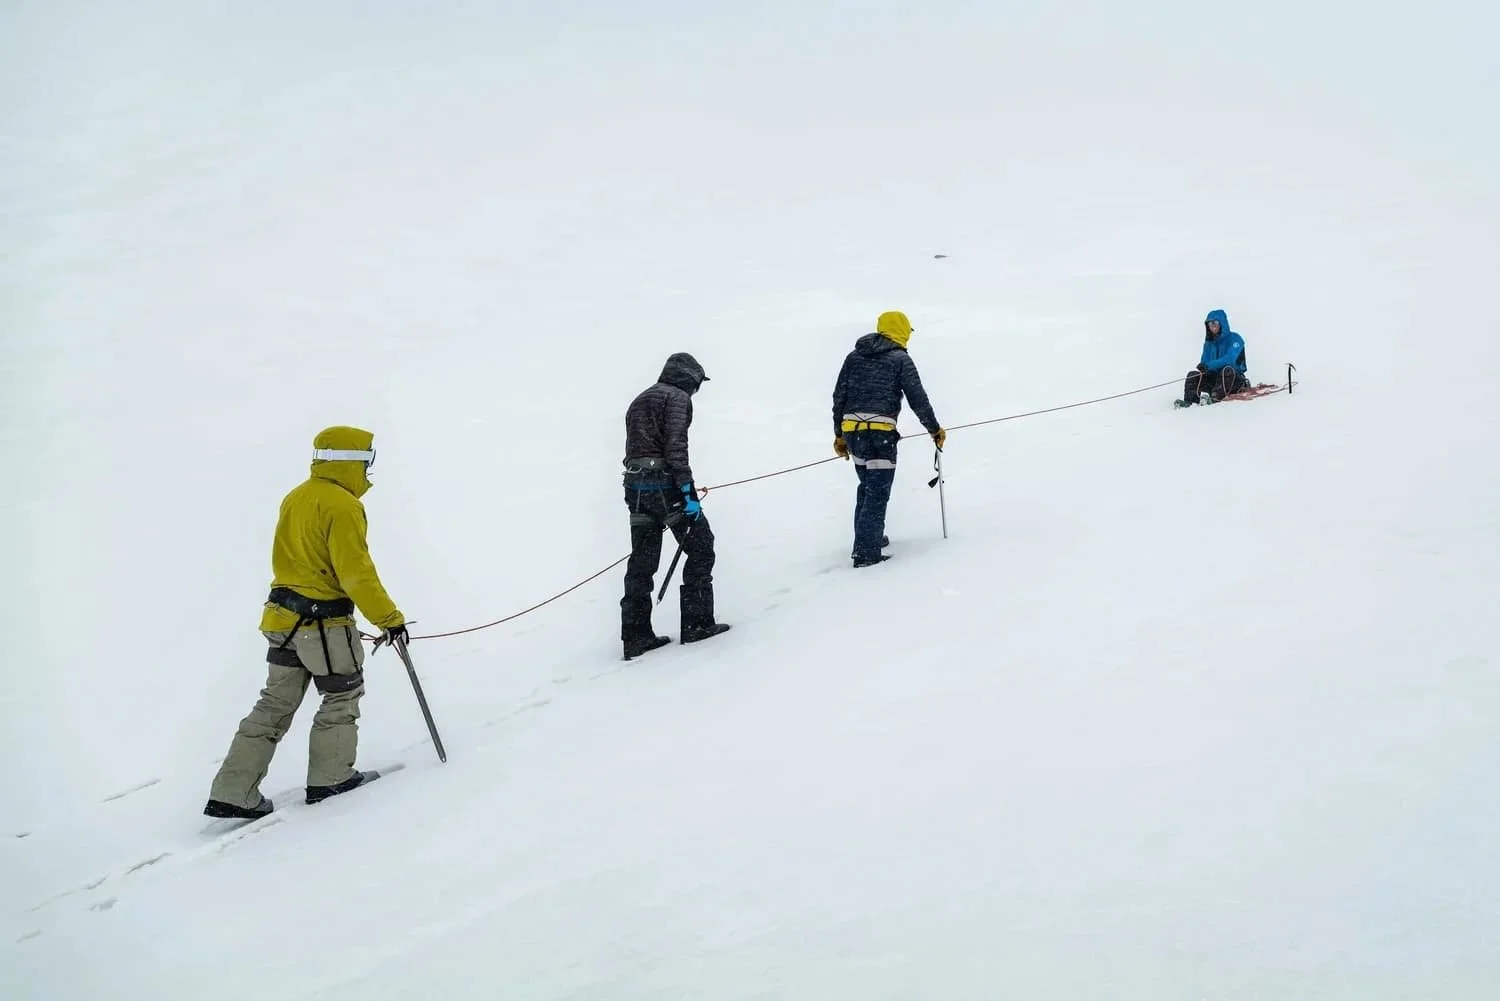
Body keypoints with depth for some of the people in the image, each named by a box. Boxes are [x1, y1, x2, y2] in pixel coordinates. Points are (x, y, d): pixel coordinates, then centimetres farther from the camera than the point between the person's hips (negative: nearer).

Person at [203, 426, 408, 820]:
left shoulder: (295, 498, 11)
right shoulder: (341, 506, -17)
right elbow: (356, 574, -20)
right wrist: (390, 618, -14)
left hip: (284, 617, 8)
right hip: (325, 621, -8)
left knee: (275, 705, 12)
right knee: (342, 697, 11)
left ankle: (233, 793, 10)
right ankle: (330, 778, 18)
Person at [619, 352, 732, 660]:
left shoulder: (638, 401, 24)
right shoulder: (677, 397, -2)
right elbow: (675, 445, -16)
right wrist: (688, 489, -19)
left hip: (635, 487, 8)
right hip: (664, 485, -8)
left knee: (642, 562, 9)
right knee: (700, 547, 5)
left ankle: (636, 636, 9)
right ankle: (697, 623, 3)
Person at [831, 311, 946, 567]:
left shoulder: (854, 356, 15)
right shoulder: (900, 359, 1)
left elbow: (839, 397, 14)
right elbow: (918, 399, -2)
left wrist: (839, 434, 20)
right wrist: (935, 429, 10)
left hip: (851, 430, 6)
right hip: (880, 433, -6)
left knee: (867, 486, 23)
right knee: (878, 492, -3)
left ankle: (868, 536, 31)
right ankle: (866, 551, -7)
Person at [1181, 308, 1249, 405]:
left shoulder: (1234, 338, -7)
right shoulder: (1209, 343, 13)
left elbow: (1230, 359, -23)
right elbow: (1205, 362, 6)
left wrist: (1209, 365, -34)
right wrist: (1203, 366, -21)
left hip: (1235, 379, -6)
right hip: (1215, 378, 6)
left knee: (1227, 369, -37)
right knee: (1192, 375, -13)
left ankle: (1216, 398, -49)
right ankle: (1189, 402, -30)